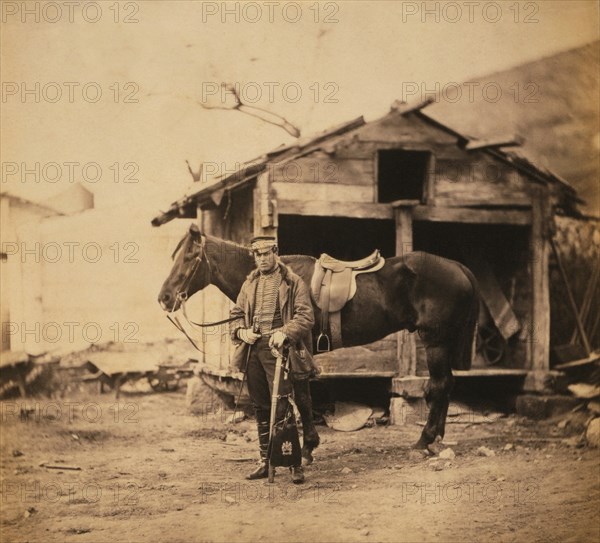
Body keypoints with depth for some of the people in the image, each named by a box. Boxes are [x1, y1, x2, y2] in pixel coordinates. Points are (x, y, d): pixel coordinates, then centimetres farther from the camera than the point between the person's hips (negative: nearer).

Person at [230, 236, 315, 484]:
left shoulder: (293, 282, 0)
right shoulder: (250, 284, 16)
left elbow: (305, 316, -8)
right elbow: (237, 314, 20)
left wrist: (285, 333, -24)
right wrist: (241, 331, -2)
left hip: (278, 349, -6)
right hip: (253, 350, 6)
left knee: (282, 407, -11)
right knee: (260, 408, 12)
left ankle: (295, 463, -6)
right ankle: (265, 461, 20)